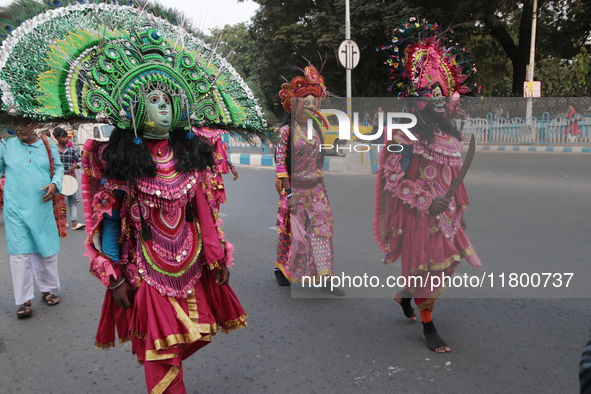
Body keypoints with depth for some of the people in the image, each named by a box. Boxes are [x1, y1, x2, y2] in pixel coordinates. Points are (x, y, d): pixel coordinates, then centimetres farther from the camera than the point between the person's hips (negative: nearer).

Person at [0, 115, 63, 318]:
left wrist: (55, 184, -5)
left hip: (42, 208, 1)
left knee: (47, 251, 11)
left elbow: (58, 168, 13)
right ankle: (24, 300, 10)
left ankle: (48, 289, 30)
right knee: (20, 253, -1)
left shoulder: (48, 145, 5)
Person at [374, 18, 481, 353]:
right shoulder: (405, 134, -15)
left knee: (445, 261, 15)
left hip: (447, 210, 8)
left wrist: (460, 206, 20)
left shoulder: (449, 133, 9)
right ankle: (428, 327, 20)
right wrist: (426, 202, -19)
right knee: (427, 265, 1)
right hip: (419, 214, -7)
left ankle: (404, 295, 41)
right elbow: (392, 180, -18)